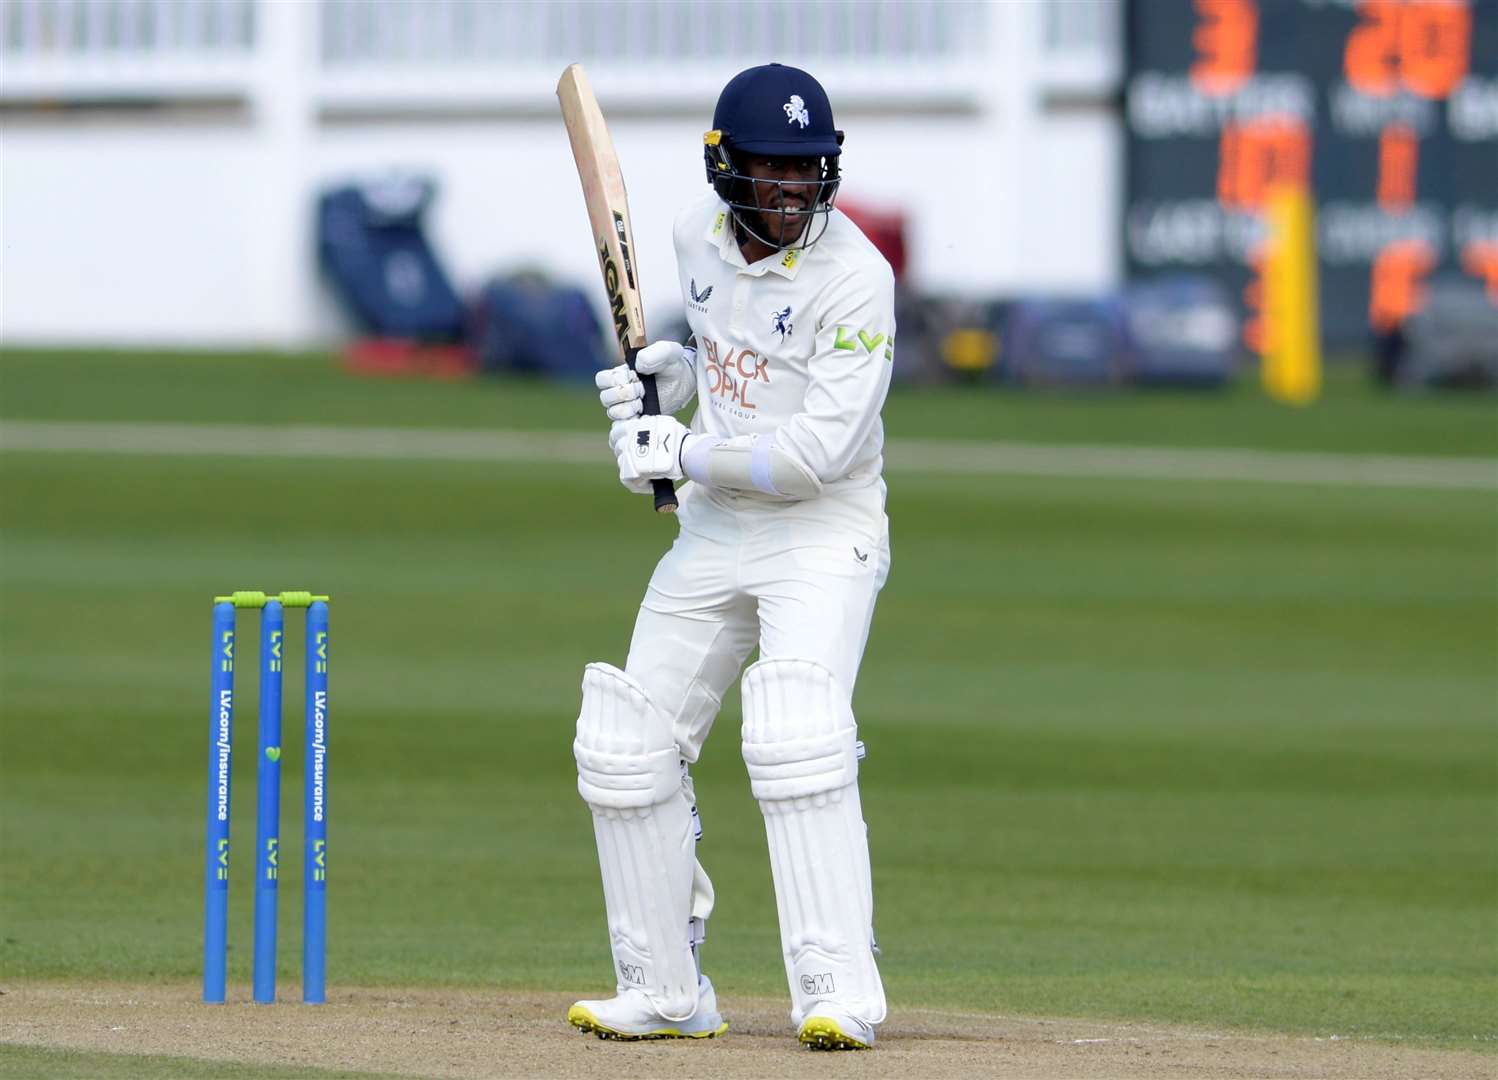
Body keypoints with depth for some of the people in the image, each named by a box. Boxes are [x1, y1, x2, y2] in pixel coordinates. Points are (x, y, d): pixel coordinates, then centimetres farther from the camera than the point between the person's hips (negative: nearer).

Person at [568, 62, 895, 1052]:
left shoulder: (855, 275, -19)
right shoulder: (702, 236, 2)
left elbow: (820, 449, -24)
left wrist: (683, 454, -17)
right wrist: (673, 373, 1)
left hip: (822, 535, -7)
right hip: (713, 530, 7)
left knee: (795, 744, -26)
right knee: (628, 753, 7)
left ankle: (839, 993, -26)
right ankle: (667, 993, 19)